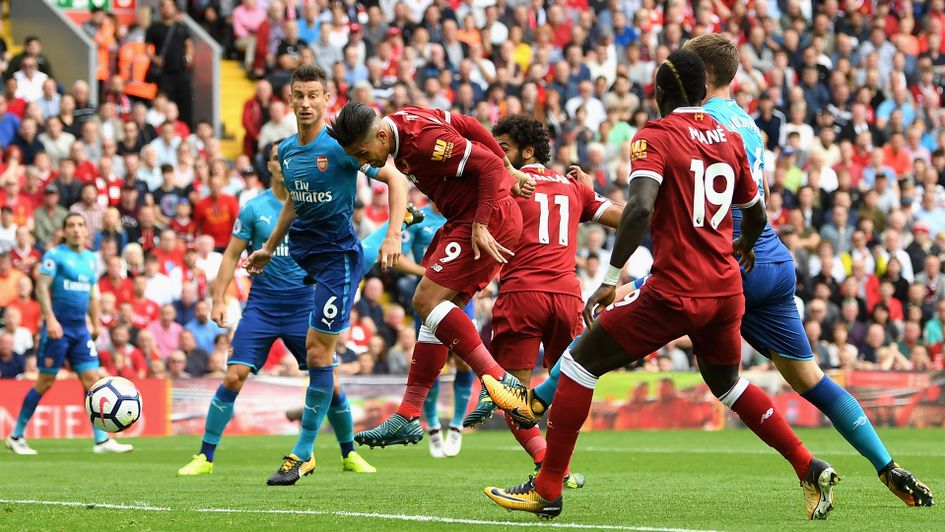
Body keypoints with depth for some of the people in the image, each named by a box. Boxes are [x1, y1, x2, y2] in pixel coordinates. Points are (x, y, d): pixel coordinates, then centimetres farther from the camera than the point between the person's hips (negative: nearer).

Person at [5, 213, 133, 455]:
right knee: (45, 382, -1)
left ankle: (101, 440, -2)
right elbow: (42, 287, -14)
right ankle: (16, 436, 11)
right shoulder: (55, 255, -6)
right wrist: (50, 319, -25)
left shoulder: (90, 258, 13)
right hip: (58, 327, -6)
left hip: (80, 329, 6)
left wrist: (96, 324, 20)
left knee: (92, 378, -3)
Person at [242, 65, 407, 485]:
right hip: (301, 256, 10)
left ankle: (303, 453, -4)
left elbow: (395, 180, -14)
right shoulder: (286, 151, 7)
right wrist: (268, 248, 29)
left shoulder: (341, 146, -14)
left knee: (318, 349, -8)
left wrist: (393, 235, -24)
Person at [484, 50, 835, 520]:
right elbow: (755, 212, 24)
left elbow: (641, 207, -22)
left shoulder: (654, 137, -7)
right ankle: (810, 470, 20)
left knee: (580, 362, 6)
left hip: (675, 291, -6)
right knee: (728, 383, 29)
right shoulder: (730, 139, 11)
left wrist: (610, 278, -18)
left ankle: (547, 489, 4)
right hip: (726, 289, 6)